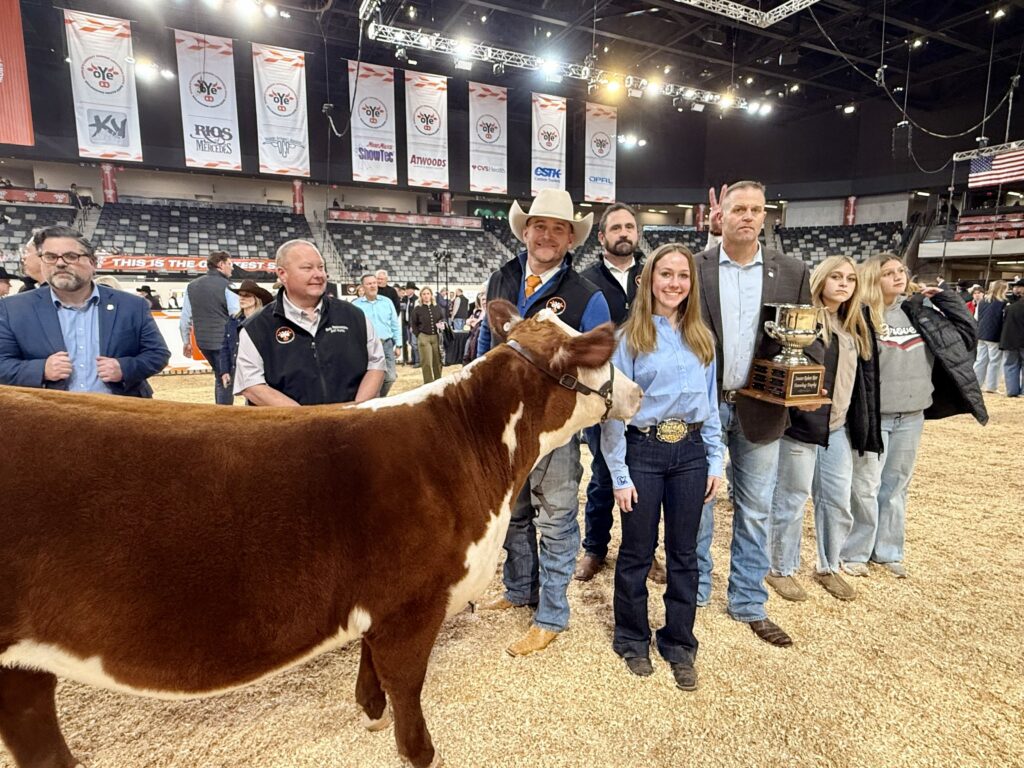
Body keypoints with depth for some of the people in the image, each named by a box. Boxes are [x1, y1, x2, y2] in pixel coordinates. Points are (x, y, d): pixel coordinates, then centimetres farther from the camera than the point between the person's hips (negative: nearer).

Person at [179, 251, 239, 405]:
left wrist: (186, 342, 17)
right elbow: (237, 316, -14)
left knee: (220, 377, 23)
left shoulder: (192, 286, 9)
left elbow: (185, 318, 9)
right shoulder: (226, 286, -10)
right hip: (224, 341, -6)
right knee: (226, 380, 1)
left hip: (203, 342, 7)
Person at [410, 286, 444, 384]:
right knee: (426, 362, -3)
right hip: (423, 337, -3)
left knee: (437, 361, 7)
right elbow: (413, 324, 3)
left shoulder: (437, 308, 8)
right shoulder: (417, 309, -1)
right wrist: (418, 335, -5)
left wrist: (442, 324, -5)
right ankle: (428, 383, 4)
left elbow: (443, 318, 16)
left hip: (436, 337, 3)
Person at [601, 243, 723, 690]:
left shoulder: (701, 338, 9)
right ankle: (633, 640, 30)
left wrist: (716, 461, 7)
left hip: (690, 452, 4)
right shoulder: (629, 337, -5)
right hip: (643, 451, -3)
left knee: (684, 553, 12)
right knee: (637, 551, 9)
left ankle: (679, 645, 30)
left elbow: (711, 403, 13)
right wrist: (619, 474, -9)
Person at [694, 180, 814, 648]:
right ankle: (694, 592, 29)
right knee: (697, 503, 10)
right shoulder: (692, 269, -2)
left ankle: (748, 604, 28)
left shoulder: (792, 273, 4)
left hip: (760, 409, 2)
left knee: (756, 510, 12)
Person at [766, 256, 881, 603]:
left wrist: (865, 427, 10)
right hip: (801, 424, -7)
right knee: (791, 499, 5)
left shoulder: (857, 327, 12)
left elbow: (867, 379, 14)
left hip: (838, 427, 7)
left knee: (838, 501, 14)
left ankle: (828, 567, 33)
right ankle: (781, 569, 22)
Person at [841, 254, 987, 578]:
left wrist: (944, 297, 7)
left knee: (896, 485, 15)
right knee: (865, 486, 1)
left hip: (911, 417, 6)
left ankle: (888, 551, 28)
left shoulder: (920, 311, 7)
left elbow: (968, 333, 12)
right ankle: (853, 552, 16)